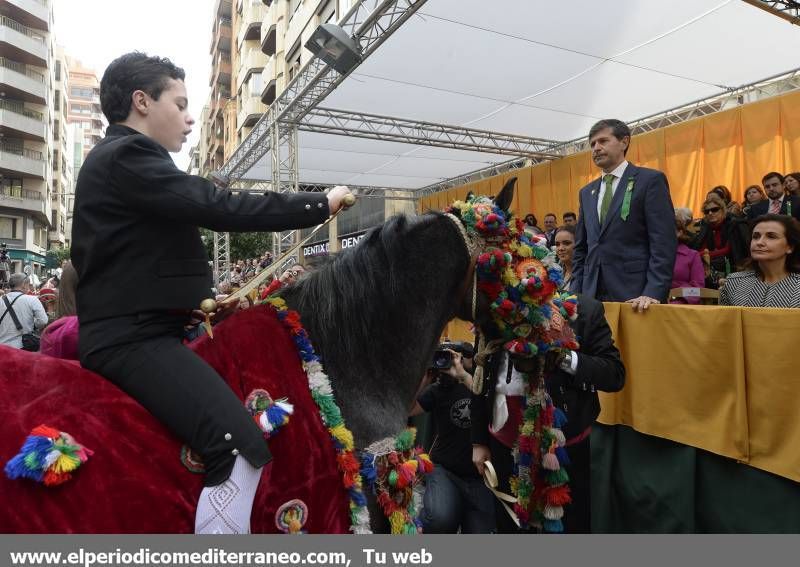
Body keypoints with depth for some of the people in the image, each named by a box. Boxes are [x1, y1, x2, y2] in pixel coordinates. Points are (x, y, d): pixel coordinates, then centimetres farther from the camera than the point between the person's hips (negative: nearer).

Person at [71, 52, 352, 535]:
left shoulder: (121, 159, 22)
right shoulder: (127, 156, -12)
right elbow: (221, 209, -22)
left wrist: (196, 300, 13)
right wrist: (320, 205, -14)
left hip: (136, 329, 11)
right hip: (133, 338, -11)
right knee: (243, 449, -25)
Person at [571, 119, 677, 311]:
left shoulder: (651, 180, 0)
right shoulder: (587, 192, 17)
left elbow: (664, 243, -8)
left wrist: (654, 293, -18)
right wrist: (575, 294, 6)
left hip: (635, 297, -5)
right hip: (592, 295, 5)